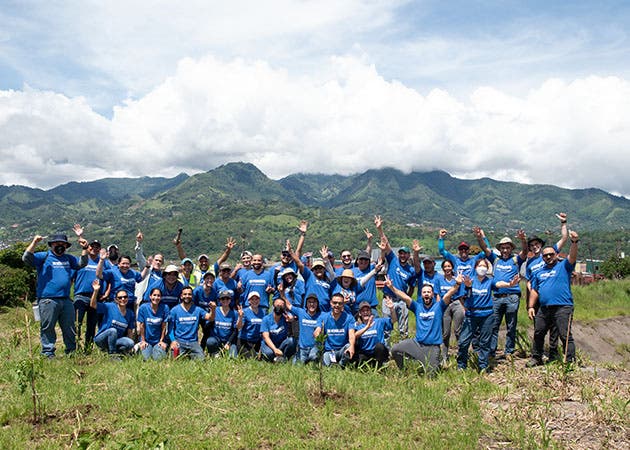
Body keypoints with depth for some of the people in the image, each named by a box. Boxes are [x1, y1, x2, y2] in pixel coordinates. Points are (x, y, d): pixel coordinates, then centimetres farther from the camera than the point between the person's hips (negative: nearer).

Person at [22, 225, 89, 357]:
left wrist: (84, 248, 8)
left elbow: (82, 263, 19)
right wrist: (34, 243, -16)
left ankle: (71, 352, 18)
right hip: (48, 300, -5)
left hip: (66, 300, 5)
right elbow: (26, 258, -7)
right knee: (47, 328, -2)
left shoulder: (68, 258, 20)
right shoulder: (43, 256, 5)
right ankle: (48, 354, 4)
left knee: (70, 329, 9)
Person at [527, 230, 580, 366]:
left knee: (565, 336, -6)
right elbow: (534, 291, 19)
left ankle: (570, 361, -1)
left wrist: (574, 242, -32)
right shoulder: (539, 272, 19)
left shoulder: (564, 266, 4)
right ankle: (536, 358, 27)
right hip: (543, 308, 6)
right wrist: (531, 307, 10)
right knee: (538, 334, 13)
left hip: (562, 308, -6)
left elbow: (572, 257, -15)